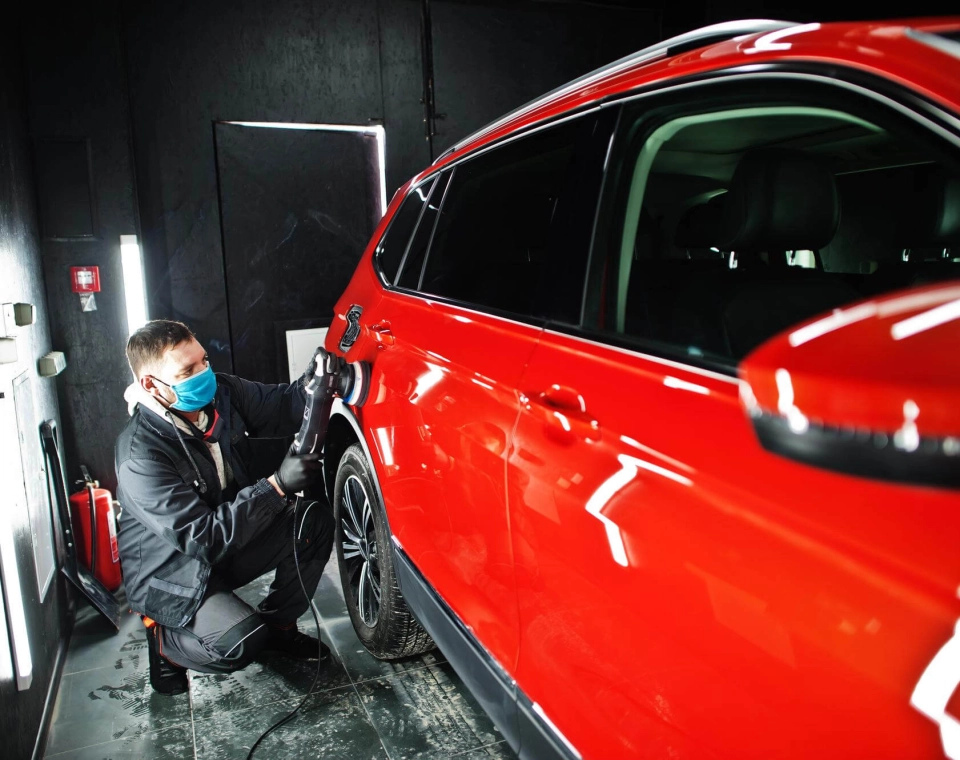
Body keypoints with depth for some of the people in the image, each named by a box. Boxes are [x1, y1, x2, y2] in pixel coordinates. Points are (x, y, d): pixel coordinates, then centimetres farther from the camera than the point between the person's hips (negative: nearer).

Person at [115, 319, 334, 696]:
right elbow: (202, 538, -31)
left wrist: (311, 383, -25)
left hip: (231, 538, 7)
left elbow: (279, 405, -1)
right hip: (170, 572, -7)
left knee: (315, 521, -11)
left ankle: (277, 624, 9)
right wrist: (278, 486, -36)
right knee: (240, 642, -28)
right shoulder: (140, 455, -29)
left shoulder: (220, 392, -11)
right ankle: (164, 640, 6)